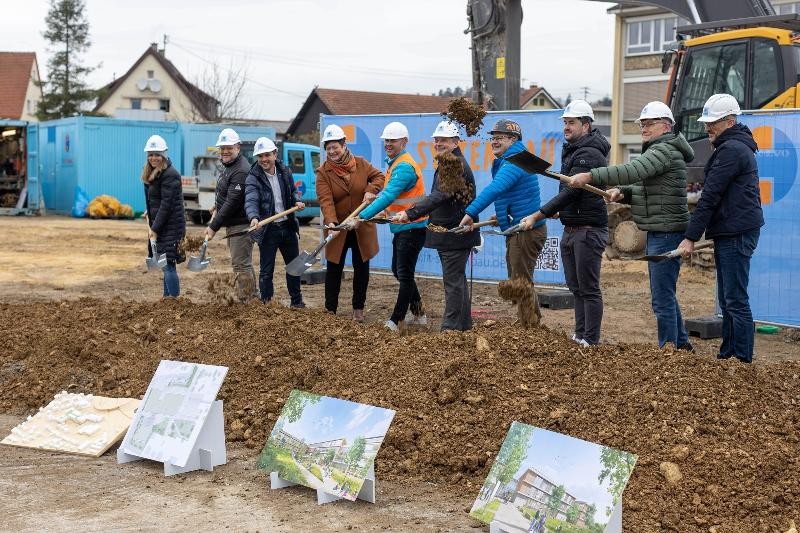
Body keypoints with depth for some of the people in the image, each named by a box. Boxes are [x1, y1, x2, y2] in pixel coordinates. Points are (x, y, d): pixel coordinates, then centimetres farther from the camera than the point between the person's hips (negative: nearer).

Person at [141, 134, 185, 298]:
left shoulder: (170, 174, -13)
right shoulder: (152, 174, 16)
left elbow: (166, 204, -17)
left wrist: (155, 228, -16)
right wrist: (152, 226, 8)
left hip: (171, 226, -9)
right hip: (160, 226, 9)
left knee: (168, 265, -11)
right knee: (166, 265, 13)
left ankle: (174, 298, -9)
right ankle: (167, 297, 19)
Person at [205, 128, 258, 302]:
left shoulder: (241, 171, -21)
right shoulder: (227, 166, 13)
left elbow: (232, 202, -24)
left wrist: (214, 226, -21)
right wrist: (216, 209, 13)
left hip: (241, 224, -11)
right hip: (232, 224, 11)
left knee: (240, 264, -9)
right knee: (242, 263, 17)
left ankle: (247, 302, -4)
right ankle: (251, 299, 26)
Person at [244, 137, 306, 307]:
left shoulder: (285, 172, 4)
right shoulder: (253, 178, -13)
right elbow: (250, 201, -28)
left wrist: (297, 201, -2)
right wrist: (254, 217, -47)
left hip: (288, 226, 5)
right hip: (268, 229, -5)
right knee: (266, 271, 0)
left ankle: (296, 301, 30)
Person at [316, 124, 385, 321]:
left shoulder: (361, 164, -1)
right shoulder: (323, 172, -9)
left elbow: (379, 176, 8)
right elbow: (326, 200, -20)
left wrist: (371, 190, -12)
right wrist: (331, 222, -35)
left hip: (362, 227, 2)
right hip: (338, 228, -2)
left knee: (362, 268, 10)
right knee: (334, 269, 3)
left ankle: (358, 308, 23)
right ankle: (330, 310, 13)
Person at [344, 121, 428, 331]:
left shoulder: (404, 167, -20)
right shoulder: (394, 163, 14)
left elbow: (388, 197, -30)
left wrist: (362, 217, -33)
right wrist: (375, 196, 4)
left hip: (412, 228, -11)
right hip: (401, 227, 11)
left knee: (404, 274, -5)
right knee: (398, 271, 17)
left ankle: (396, 321, 1)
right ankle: (419, 314, 27)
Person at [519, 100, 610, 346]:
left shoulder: (589, 154, -17)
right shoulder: (572, 150, 16)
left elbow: (571, 191, -24)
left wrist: (537, 216, -24)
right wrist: (561, 210, 10)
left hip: (589, 229, -10)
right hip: (571, 229, 10)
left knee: (589, 289, -5)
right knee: (576, 287, 14)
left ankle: (591, 341, 0)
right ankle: (580, 335, 21)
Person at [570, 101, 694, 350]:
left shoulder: (665, 150, -14)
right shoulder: (657, 150, 21)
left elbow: (631, 171, -28)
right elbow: (641, 187, 23)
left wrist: (589, 176, -31)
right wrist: (621, 192, 1)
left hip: (666, 233, -11)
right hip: (658, 233, 11)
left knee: (662, 298, -8)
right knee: (665, 294, 20)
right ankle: (682, 344, 31)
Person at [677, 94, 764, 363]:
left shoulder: (731, 150, -14)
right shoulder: (737, 146, 20)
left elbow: (710, 197, -17)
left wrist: (691, 237, -16)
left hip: (736, 235, -11)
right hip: (730, 233, 11)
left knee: (735, 300, -8)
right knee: (727, 300, 14)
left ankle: (743, 361, -6)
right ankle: (727, 355, 20)